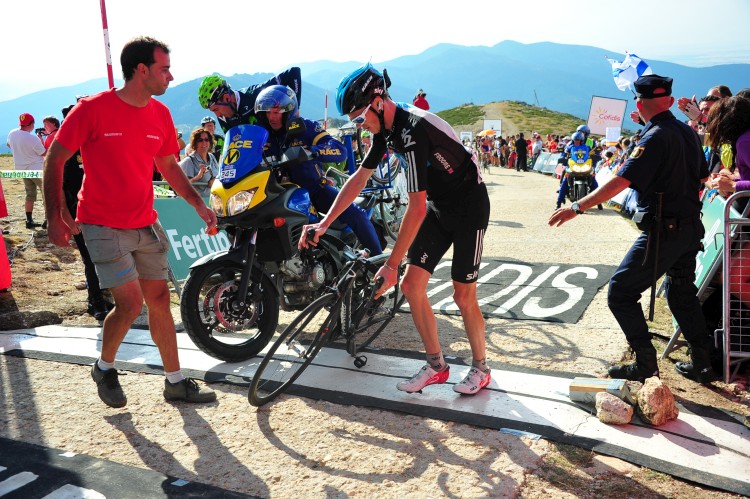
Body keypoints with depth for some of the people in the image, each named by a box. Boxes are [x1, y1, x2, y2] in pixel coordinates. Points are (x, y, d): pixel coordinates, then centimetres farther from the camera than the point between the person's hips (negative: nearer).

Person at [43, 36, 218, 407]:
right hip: (104, 226, -6)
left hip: (146, 224, 6)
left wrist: (198, 203, 5)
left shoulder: (160, 115, 3)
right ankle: (104, 368, 19)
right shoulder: (92, 109, -13)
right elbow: (55, 160, -5)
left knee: (159, 299, 8)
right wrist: (54, 217, -9)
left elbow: (169, 166, 16)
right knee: (131, 303, -11)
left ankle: (175, 381, 20)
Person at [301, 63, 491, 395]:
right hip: (438, 207, 8)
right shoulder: (386, 128, -2)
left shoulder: (412, 131, -31)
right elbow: (359, 178, 3)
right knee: (411, 284, 0)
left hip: (469, 209, -8)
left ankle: (480, 368, 21)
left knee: (463, 296, -2)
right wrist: (324, 224, -2)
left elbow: (416, 208, -32)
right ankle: (436, 366, 13)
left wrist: (392, 264, -28)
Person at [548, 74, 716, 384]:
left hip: (662, 232, -9)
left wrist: (577, 208, -27)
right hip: (691, 227, 9)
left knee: (621, 292, 0)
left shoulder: (655, 138, -17)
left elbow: (620, 182, -26)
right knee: (682, 292, 22)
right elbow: (701, 178, 21)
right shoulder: (688, 132, 9)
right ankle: (702, 364, 28)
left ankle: (646, 364, 3)